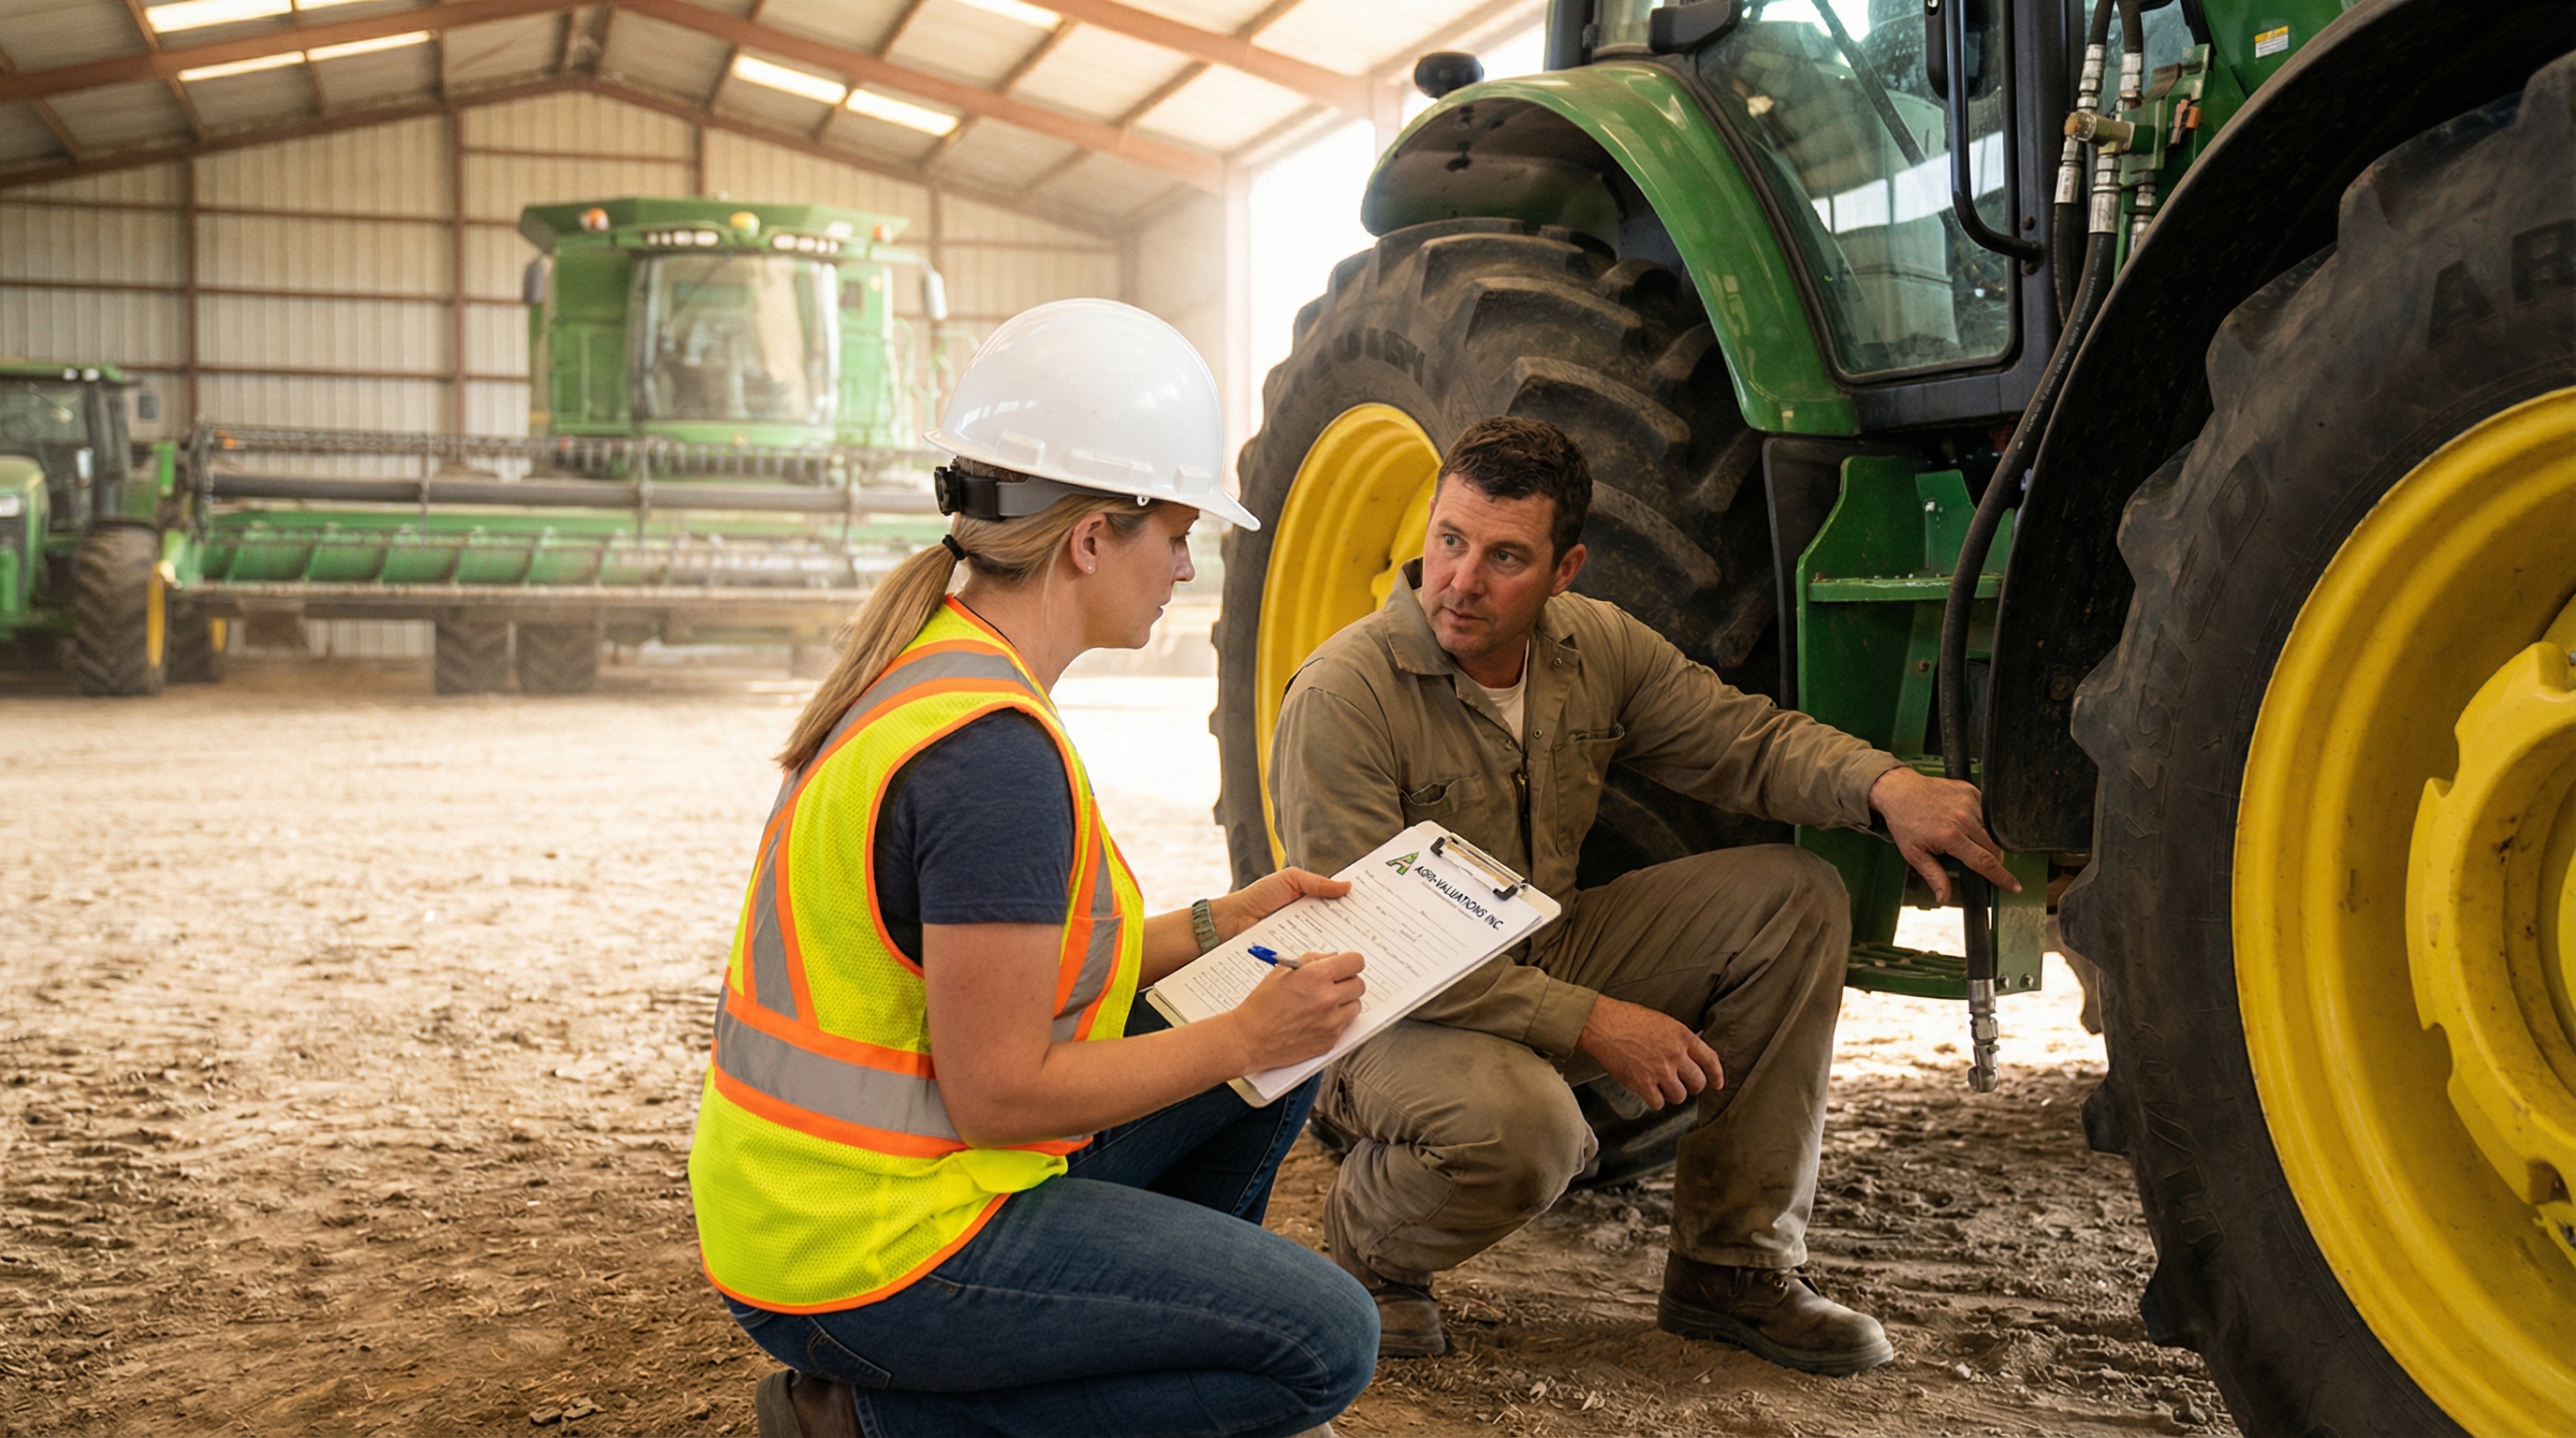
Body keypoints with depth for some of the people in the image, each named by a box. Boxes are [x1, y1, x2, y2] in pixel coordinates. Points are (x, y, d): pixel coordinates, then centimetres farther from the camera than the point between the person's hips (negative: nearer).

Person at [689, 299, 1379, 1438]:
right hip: (866, 1252, -10)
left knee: (1274, 1054, 14)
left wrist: (1224, 924, 12)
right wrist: (1246, 1037, -13)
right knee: (1325, 1343, -7)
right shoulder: (992, 748, -25)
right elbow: (1000, 1093, -23)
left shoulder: (931, 665, 7)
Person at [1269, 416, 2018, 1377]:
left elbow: (1746, 741, 6)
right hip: (1393, 1020, -7)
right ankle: (1368, 1251, -1)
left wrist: (1889, 787, -16)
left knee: (1792, 898, -7)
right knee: (1521, 1123, -39)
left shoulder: (1596, 648, -3)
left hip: (1545, 955, 7)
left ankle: (1733, 1267, 0)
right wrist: (1587, 1024, -28)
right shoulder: (1340, 696, -24)